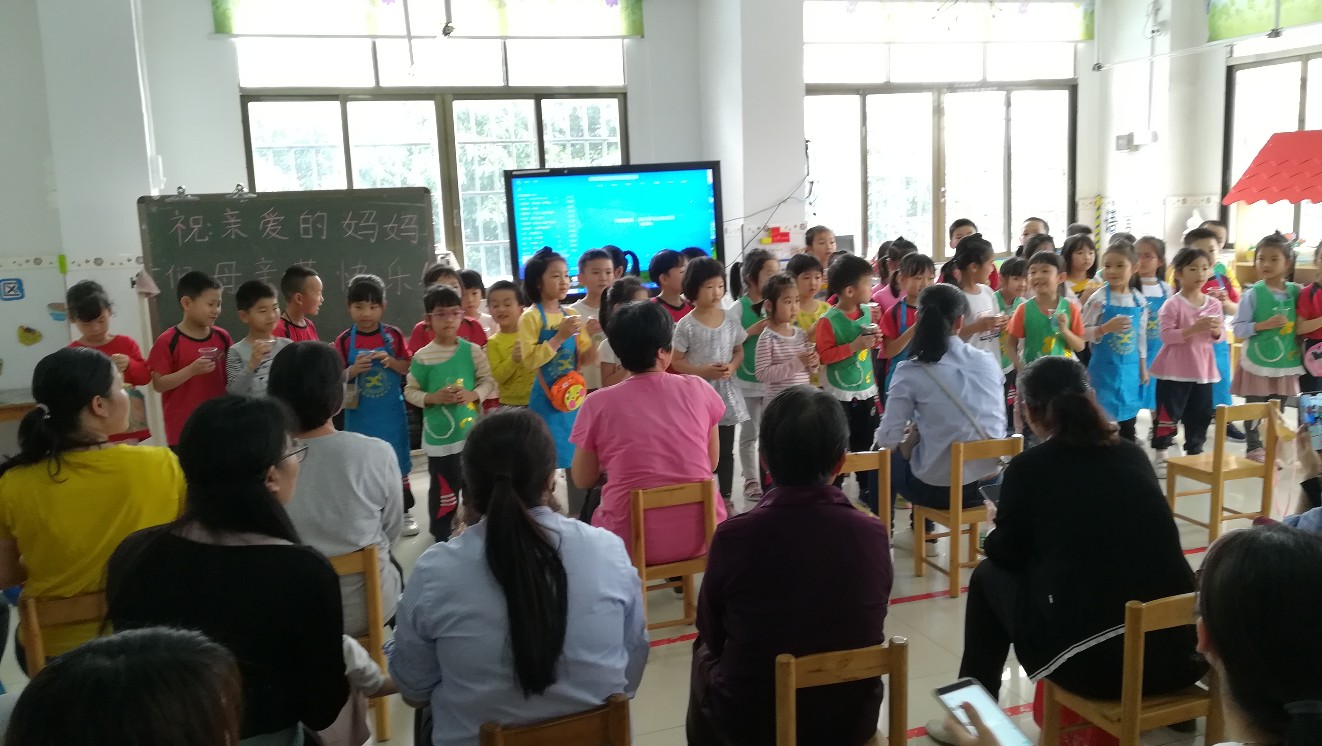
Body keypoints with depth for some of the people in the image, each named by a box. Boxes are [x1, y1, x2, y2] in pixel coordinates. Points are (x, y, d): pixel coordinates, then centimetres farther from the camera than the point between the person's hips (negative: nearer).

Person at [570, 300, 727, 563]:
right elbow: (711, 463, 9)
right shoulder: (698, 389, -3)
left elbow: (583, 480, 5)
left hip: (634, 542, -2)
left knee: (593, 503, 28)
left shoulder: (597, 404, -7)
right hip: (701, 533, 2)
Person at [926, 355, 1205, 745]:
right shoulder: (1134, 455, 11)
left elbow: (1007, 554, 10)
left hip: (1089, 660, -5)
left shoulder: (1030, 466, -2)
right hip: (1177, 649, 5)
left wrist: (1002, 526, 32)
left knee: (989, 575, 20)